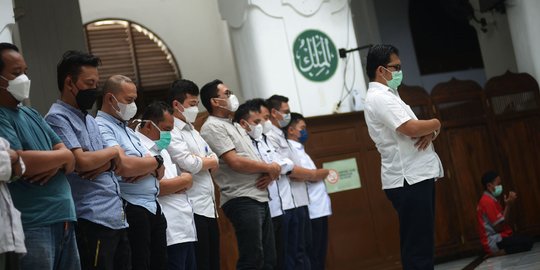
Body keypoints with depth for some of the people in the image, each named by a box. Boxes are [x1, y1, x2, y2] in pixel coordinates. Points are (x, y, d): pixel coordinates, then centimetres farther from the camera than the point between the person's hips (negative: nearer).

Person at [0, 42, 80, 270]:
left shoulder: (32, 114, 18)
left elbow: (68, 157, 16)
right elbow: (20, 163, -21)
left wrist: (56, 164, -8)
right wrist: (63, 156, -5)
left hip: (63, 220, 8)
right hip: (31, 226, -8)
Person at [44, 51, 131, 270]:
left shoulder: (90, 120, 20)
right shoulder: (57, 118, -8)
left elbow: (115, 161, 18)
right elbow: (82, 161, -19)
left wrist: (103, 165, -6)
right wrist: (112, 152, -1)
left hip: (117, 217, 9)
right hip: (92, 221, -8)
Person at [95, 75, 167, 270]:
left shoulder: (128, 129, 21)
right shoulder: (101, 128, -8)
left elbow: (160, 171, 16)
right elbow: (124, 165, -23)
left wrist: (148, 168, -8)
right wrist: (155, 161, -5)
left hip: (153, 208, 9)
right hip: (130, 211, -9)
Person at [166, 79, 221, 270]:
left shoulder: (193, 131, 19)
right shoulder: (171, 132, -10)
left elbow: (215, 162, 14)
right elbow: (189, 164, -19)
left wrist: (199, 161, -6)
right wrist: (207, 161, 1)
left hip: (209, 206, 9)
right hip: (193, 209, -9)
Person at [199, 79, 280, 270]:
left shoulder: (234, 126, 22)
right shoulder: (213, 127, -8)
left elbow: (252, 158, 23)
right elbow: (235, 162, -18)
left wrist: (271, 171, 0)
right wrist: (269, 168, -6)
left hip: (260, 198, 9)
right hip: (242, 199, -9)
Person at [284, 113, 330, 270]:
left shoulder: (298, 149, 19)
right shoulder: (290, 149, -10)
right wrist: (325, 172, -1)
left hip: (319, 209, 9)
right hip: (311, 211, -9)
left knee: (320, 256, 11)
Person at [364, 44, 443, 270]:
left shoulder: (387, 96, 21)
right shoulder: (379, 97, -11)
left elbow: (415, 128, 19)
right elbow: (411, 128, -23)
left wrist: (430, 132, -5)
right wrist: (435, 124, -3)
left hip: (417, 177, 10)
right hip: (408, 180, -10)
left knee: (422, 245, 12)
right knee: (417, 247, -9)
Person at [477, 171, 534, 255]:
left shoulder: (488, 200, 17)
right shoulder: (488, 202, -16)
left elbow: (501, 220, 12)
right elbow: (499, 227, -18)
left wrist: (508, 204, 0)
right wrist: (508, 205, -13)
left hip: (496, 240, 10)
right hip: (495, 242, -10)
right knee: (527, 242, -17)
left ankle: (498, 252, 3)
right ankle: (498, 253, -15)